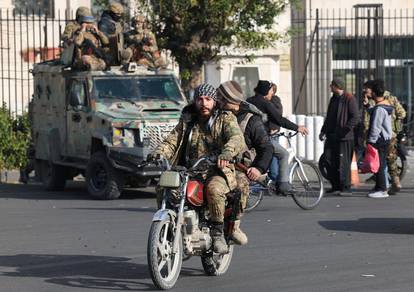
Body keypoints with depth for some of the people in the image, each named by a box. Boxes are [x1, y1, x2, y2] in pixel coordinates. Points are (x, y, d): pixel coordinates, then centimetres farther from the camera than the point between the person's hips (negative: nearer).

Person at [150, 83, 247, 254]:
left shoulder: (225, 118, 4)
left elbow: (236, 138, -15)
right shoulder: (187, 121, 18)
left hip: (218, 171, -5)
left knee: (214, 189, -37)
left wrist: (227, 152, -38)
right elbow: (172, 141, 10)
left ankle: (217, 233, -22)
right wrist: (158, 153, -13)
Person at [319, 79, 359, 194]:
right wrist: (323, 131, 16)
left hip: (344, 137, -8)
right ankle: (335, 186, 16)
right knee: (330, 162, 7)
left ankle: (345, 187, 2)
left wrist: (345, 129, -23)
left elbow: (355, 118, -15)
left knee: (343, 163, -5)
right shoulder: (333, 99, 18)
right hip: (331, 136, 8)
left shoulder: (349, 99, -8)